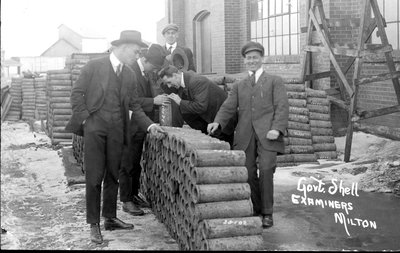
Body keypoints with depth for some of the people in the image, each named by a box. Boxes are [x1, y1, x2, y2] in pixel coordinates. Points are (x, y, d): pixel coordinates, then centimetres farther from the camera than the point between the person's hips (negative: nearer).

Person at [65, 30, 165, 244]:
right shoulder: (94, 66, -3)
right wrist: (85, 118, -9)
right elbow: (77, 93, -2)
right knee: (94, 177, -2)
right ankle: (93, 224, 7)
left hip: (116, 130, 5)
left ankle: (110, 219, 23)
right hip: (95, 127, -5)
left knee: (112, 176, 11)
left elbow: (134, 106, 13)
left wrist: (149, 125, 1)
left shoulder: (129, 75, 12)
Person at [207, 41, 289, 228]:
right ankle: (256, 209, 13)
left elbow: (282, 107, 3)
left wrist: (277, 128, -14)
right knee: (247, 173, -3)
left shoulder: (274, 82, 14)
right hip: (245, 135, 3)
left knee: (265, 171, -14)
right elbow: (229, 107, 13)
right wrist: (217, 122, -7)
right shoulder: (239, 86, 24)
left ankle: (267, 213, -4)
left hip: (267, 134, -3)